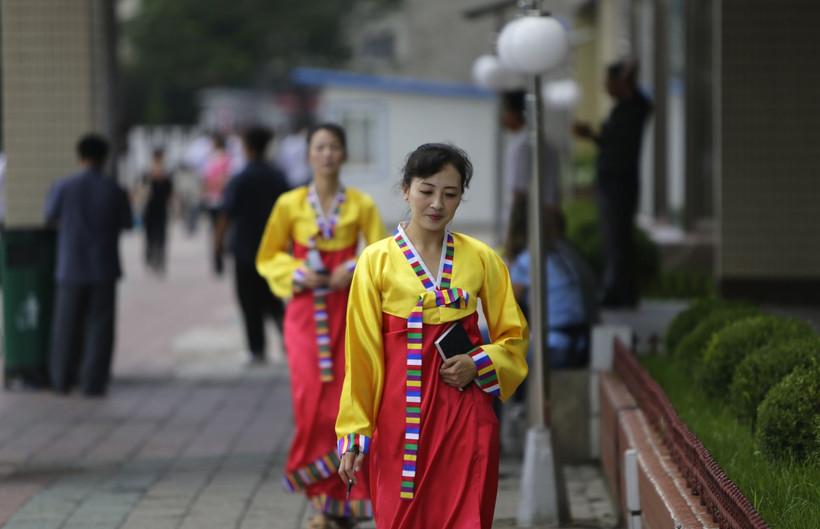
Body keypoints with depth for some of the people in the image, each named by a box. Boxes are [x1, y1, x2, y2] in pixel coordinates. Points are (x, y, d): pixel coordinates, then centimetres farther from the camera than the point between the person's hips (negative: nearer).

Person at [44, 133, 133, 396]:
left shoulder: (63, 187, -8)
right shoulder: (115, 191, -8)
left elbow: (50, 217, 10)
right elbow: (126, 224, 7)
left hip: (72, 266, 1)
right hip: (104, 268, -1)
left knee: (68, 325, 12)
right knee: (99, 326, 4)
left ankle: (62, 380, 17)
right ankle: (94, 382, 1)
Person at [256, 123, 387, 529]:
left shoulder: (361, 206, 3)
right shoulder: (290, 205, 3)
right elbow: (268, 257, 10)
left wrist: (354, 270, -14)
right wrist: (297, 273, -8)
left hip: (348, 310, 0)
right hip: (305, 311, 0)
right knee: (311, 400, -12)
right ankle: (321, 495, -1)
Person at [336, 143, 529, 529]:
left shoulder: (480, 258, 3)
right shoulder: (377, 261, -2)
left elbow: (513, 336, 12)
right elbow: (362, 354, 0)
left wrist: (478, 364, -8)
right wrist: (353, 435, -3)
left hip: (466, 415, 1)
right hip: (402, 414, -1)